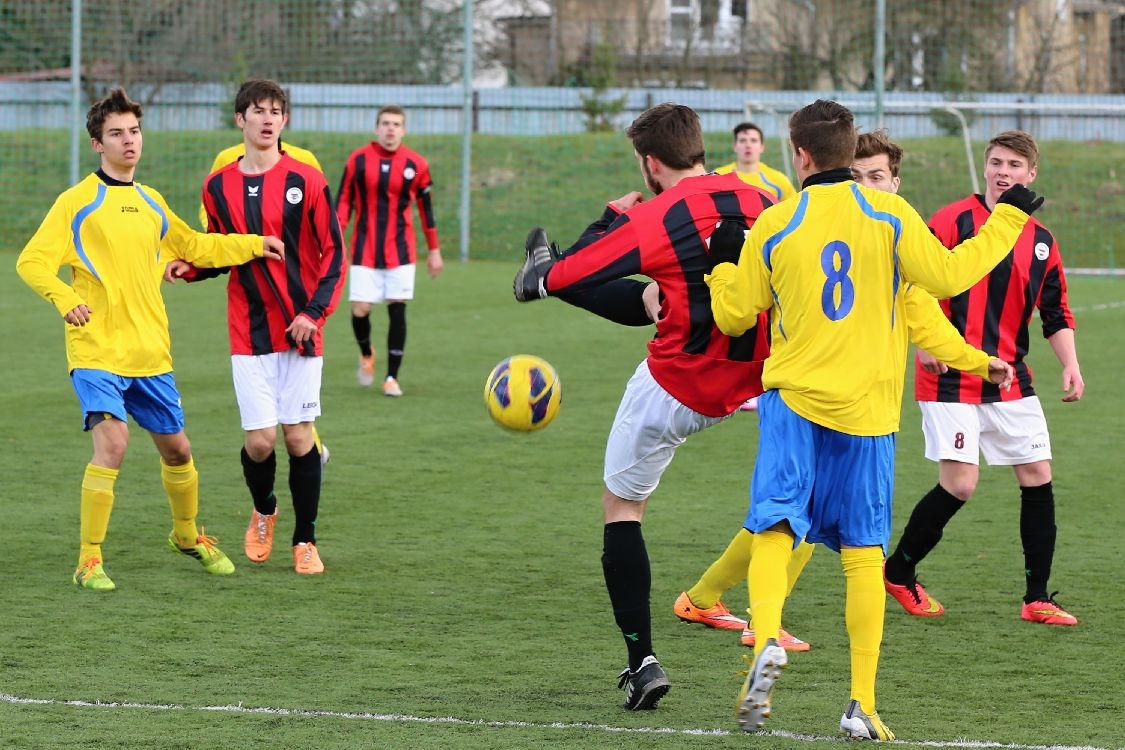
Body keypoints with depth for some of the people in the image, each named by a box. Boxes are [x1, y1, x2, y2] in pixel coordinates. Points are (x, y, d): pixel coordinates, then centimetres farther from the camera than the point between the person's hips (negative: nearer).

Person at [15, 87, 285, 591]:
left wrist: (255, 244, 22)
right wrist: (65, 299, -30)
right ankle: (89, 561, -12)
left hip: (150, 354, 6)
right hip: (96, 351, -6)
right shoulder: (77, 202, -5)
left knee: (176, 449, 14)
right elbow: (31, 262, -12)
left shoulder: (151, 203, 13)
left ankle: (187, 535, 41)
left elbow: (193, 247, 30)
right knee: (112, 443, -22)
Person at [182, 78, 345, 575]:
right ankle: (263, 512, 26)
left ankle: (305, 542, 13)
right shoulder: (219, 187, 5)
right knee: (260, 440, -5)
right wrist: (189, 267, -3)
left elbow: (332, 253, -1)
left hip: (300, 330, -1)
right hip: (249, 334, 1)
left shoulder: (306, 181, -3)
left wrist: (314, 312, -11)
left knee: (298, 436, -1)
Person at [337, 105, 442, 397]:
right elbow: (344, 201, 4)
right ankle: (366, 355, 26)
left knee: (397, 310, -4)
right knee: (360, 309, -6)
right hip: (365, 249, 0)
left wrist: (434, 250, 11)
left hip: (400, 251, 0)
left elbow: (426, 207, 9)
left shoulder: (416, 164, 0)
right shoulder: (358, 160, 0)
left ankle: (392, 377, 7)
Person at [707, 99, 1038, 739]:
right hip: (868, 408, 1)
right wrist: (1009, 218, 5)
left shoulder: (774, 225, 2)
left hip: (793, 400, 0)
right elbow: (948, 276, -5)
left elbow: (733, 315, 9)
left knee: (774, 528, -2)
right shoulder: (889, 214, -2)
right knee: (864, 550, 6)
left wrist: (723, 265, 29)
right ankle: (863, 704, 4)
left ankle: (766, 640, -32)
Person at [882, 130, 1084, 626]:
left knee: (1038, 477, 1)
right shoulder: (954, 221, -7)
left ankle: (1037, 598, 9)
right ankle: (898, 573, 11)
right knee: (959, 484, -11)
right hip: (951, 376, -6)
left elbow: (1056, 315, 15)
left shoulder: (1041, 242, 9)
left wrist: (1070, 364, -1)